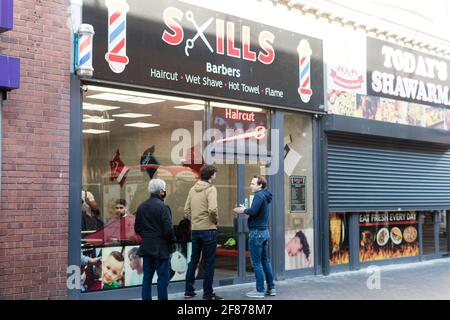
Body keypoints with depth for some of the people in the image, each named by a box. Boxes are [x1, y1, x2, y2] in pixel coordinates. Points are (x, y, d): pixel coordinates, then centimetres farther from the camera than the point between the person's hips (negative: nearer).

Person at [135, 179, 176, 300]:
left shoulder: (141, 207, 6)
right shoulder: (163, 207, -15)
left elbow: (137, 228, 10)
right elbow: (168, 229, -19)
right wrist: (172, 240, -2)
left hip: (146, 248, 7)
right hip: (160, 248, -6)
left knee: (147, 277, 12)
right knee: (163, 277, 1)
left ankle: (146, 298, 14)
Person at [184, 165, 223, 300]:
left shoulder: (192, 189, 7)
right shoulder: (211, 189, -12)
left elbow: (186, 210, 7)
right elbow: (212, 209, -23)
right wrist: (216, 220, -6)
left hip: (195, 230, 6)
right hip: (208, 229, -6)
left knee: (193, 260, 16)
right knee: (209, 263, 3)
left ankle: (189, 291, 22)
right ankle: (208, 293, 8)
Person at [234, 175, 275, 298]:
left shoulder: (259, 195, -15)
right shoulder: (264, 196, 14)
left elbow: (253, 211, -27)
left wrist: (243, 210, -9)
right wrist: (246, 210, 2)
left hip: (257, 232, -10)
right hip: (264, 231, 10)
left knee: (256, 262, -3)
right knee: (265, 260, 15)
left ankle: (260, 290, 0)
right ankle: (271, 288, 19)